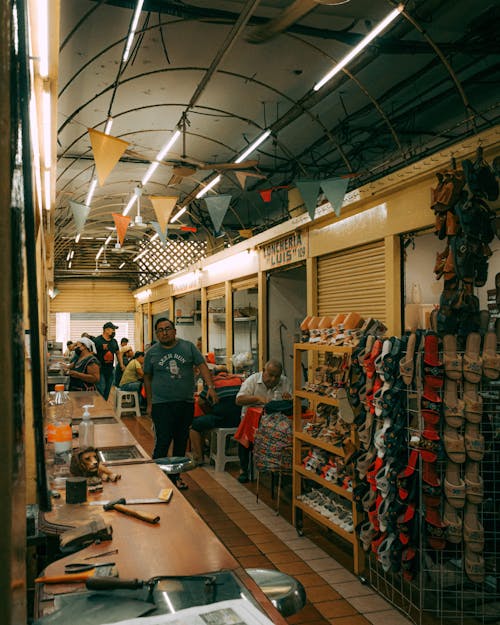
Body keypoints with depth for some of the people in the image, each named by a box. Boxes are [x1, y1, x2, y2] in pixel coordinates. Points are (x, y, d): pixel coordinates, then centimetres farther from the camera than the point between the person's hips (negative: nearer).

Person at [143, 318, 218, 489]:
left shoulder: (188, 347, 3)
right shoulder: (151, 353, 3)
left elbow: (202, 366, -1)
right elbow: (147, 378, 8)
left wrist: (211, 387, -16)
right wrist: (149, 403, 5)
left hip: (186, 403, 2)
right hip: (162, 404, -2)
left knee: (181, 442, 11)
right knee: (162, 442, -8)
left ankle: (175, 477, 25)